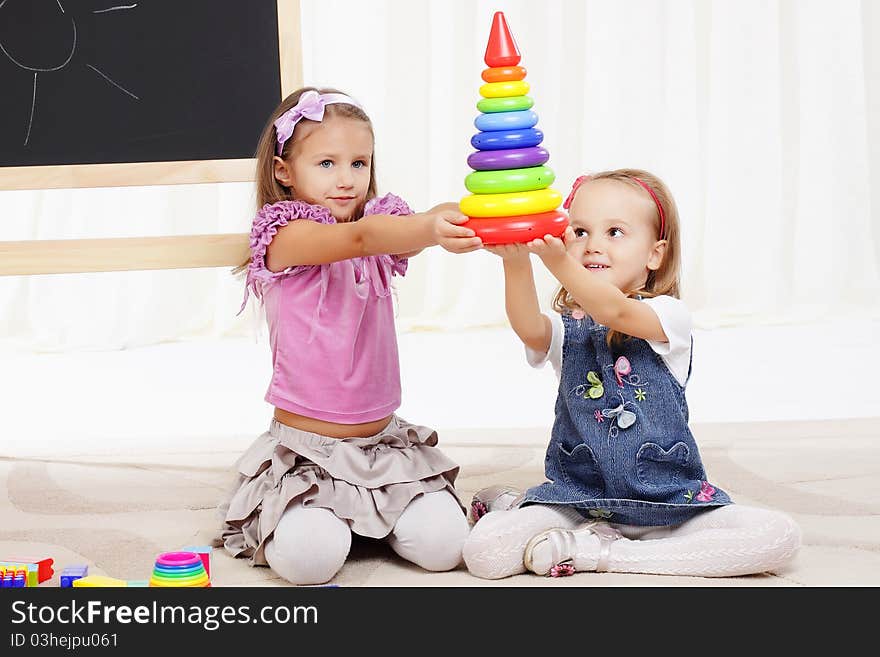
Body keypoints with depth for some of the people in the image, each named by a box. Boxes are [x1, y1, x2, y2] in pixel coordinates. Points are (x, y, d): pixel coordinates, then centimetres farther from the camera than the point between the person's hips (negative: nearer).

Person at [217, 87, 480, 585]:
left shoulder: (382, 221, 4)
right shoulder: (287, 235, -11)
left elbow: (404, 237, -20)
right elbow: (358, 237, -31)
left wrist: (453, 222, -44)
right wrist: (432, 229, -51)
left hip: (384, 442, 4)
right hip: (305, 447, -4)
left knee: (442, 543, -13)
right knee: (309, 555, -24)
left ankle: (371, 517, 20)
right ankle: (290, 518, 13)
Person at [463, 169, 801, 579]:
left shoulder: (669, 315, -5)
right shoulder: (565, 329, 4)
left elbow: (617, 313, -27)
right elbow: (528, 328, -21)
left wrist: (558, 263, -45)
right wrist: (516, 263, -40)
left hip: (668, 497, 1)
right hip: (576, 495, -1)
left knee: (780, 535, -23)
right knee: (483, 551, -26)